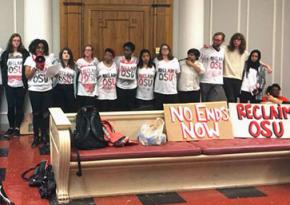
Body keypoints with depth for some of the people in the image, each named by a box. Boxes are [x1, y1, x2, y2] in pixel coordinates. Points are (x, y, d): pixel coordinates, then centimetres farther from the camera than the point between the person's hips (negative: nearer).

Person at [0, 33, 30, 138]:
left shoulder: (25, 53, 1)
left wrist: (26, 82, -10)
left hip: (21, 85, -1)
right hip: (9, 85, 1)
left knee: (19, 106, 5)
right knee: (10, 106, 4)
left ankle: (17, 127, 15)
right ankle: (11, 127, 15)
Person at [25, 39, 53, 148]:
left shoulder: (48, 59, 9)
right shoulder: (29, 59, 2)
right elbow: (27, 76, -3)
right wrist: (36, 67, -13)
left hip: (47, 90, 2)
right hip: (34, 90, -2)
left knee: (45, 114, 3)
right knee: (36, 114, 3)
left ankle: (44, 136, 13)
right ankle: (36, 137, 10)